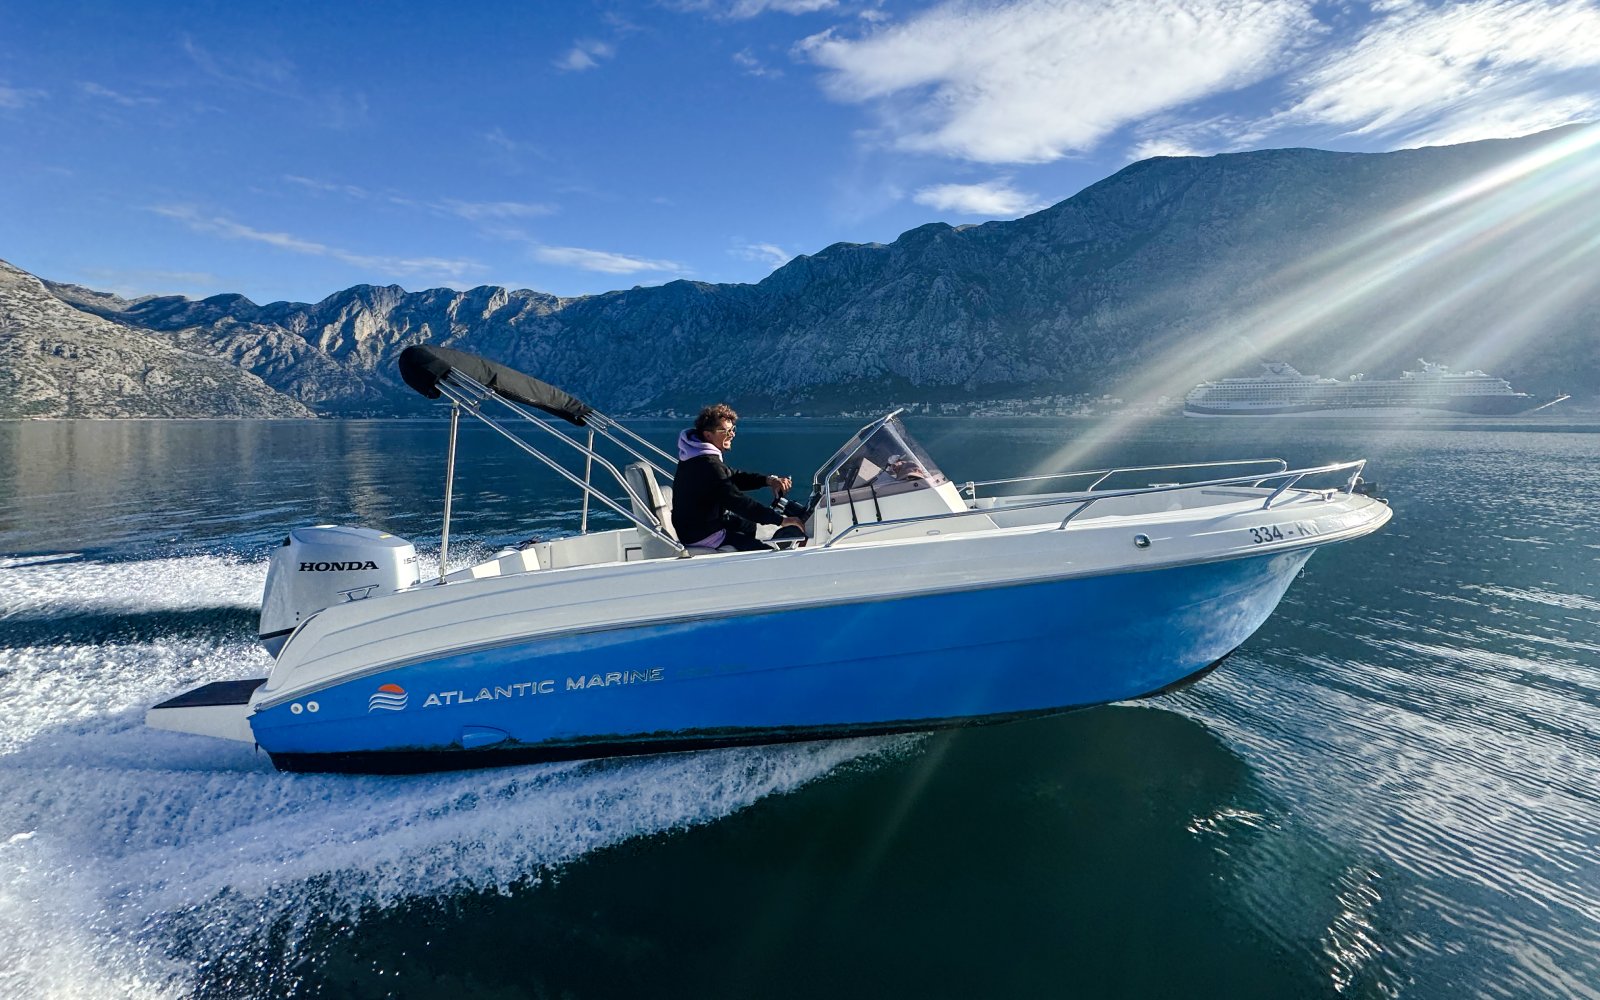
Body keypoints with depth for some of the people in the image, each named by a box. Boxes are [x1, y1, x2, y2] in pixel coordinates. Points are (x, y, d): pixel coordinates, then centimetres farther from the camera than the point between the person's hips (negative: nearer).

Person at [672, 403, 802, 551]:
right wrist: (782, 520, -29)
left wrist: (768, 480, -7)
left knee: (758, 528, 26)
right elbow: (739, 502, -31)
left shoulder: (698, 455, 4)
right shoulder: (708, 465, -28)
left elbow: (732, 477, 9)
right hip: (701, 535, -11)